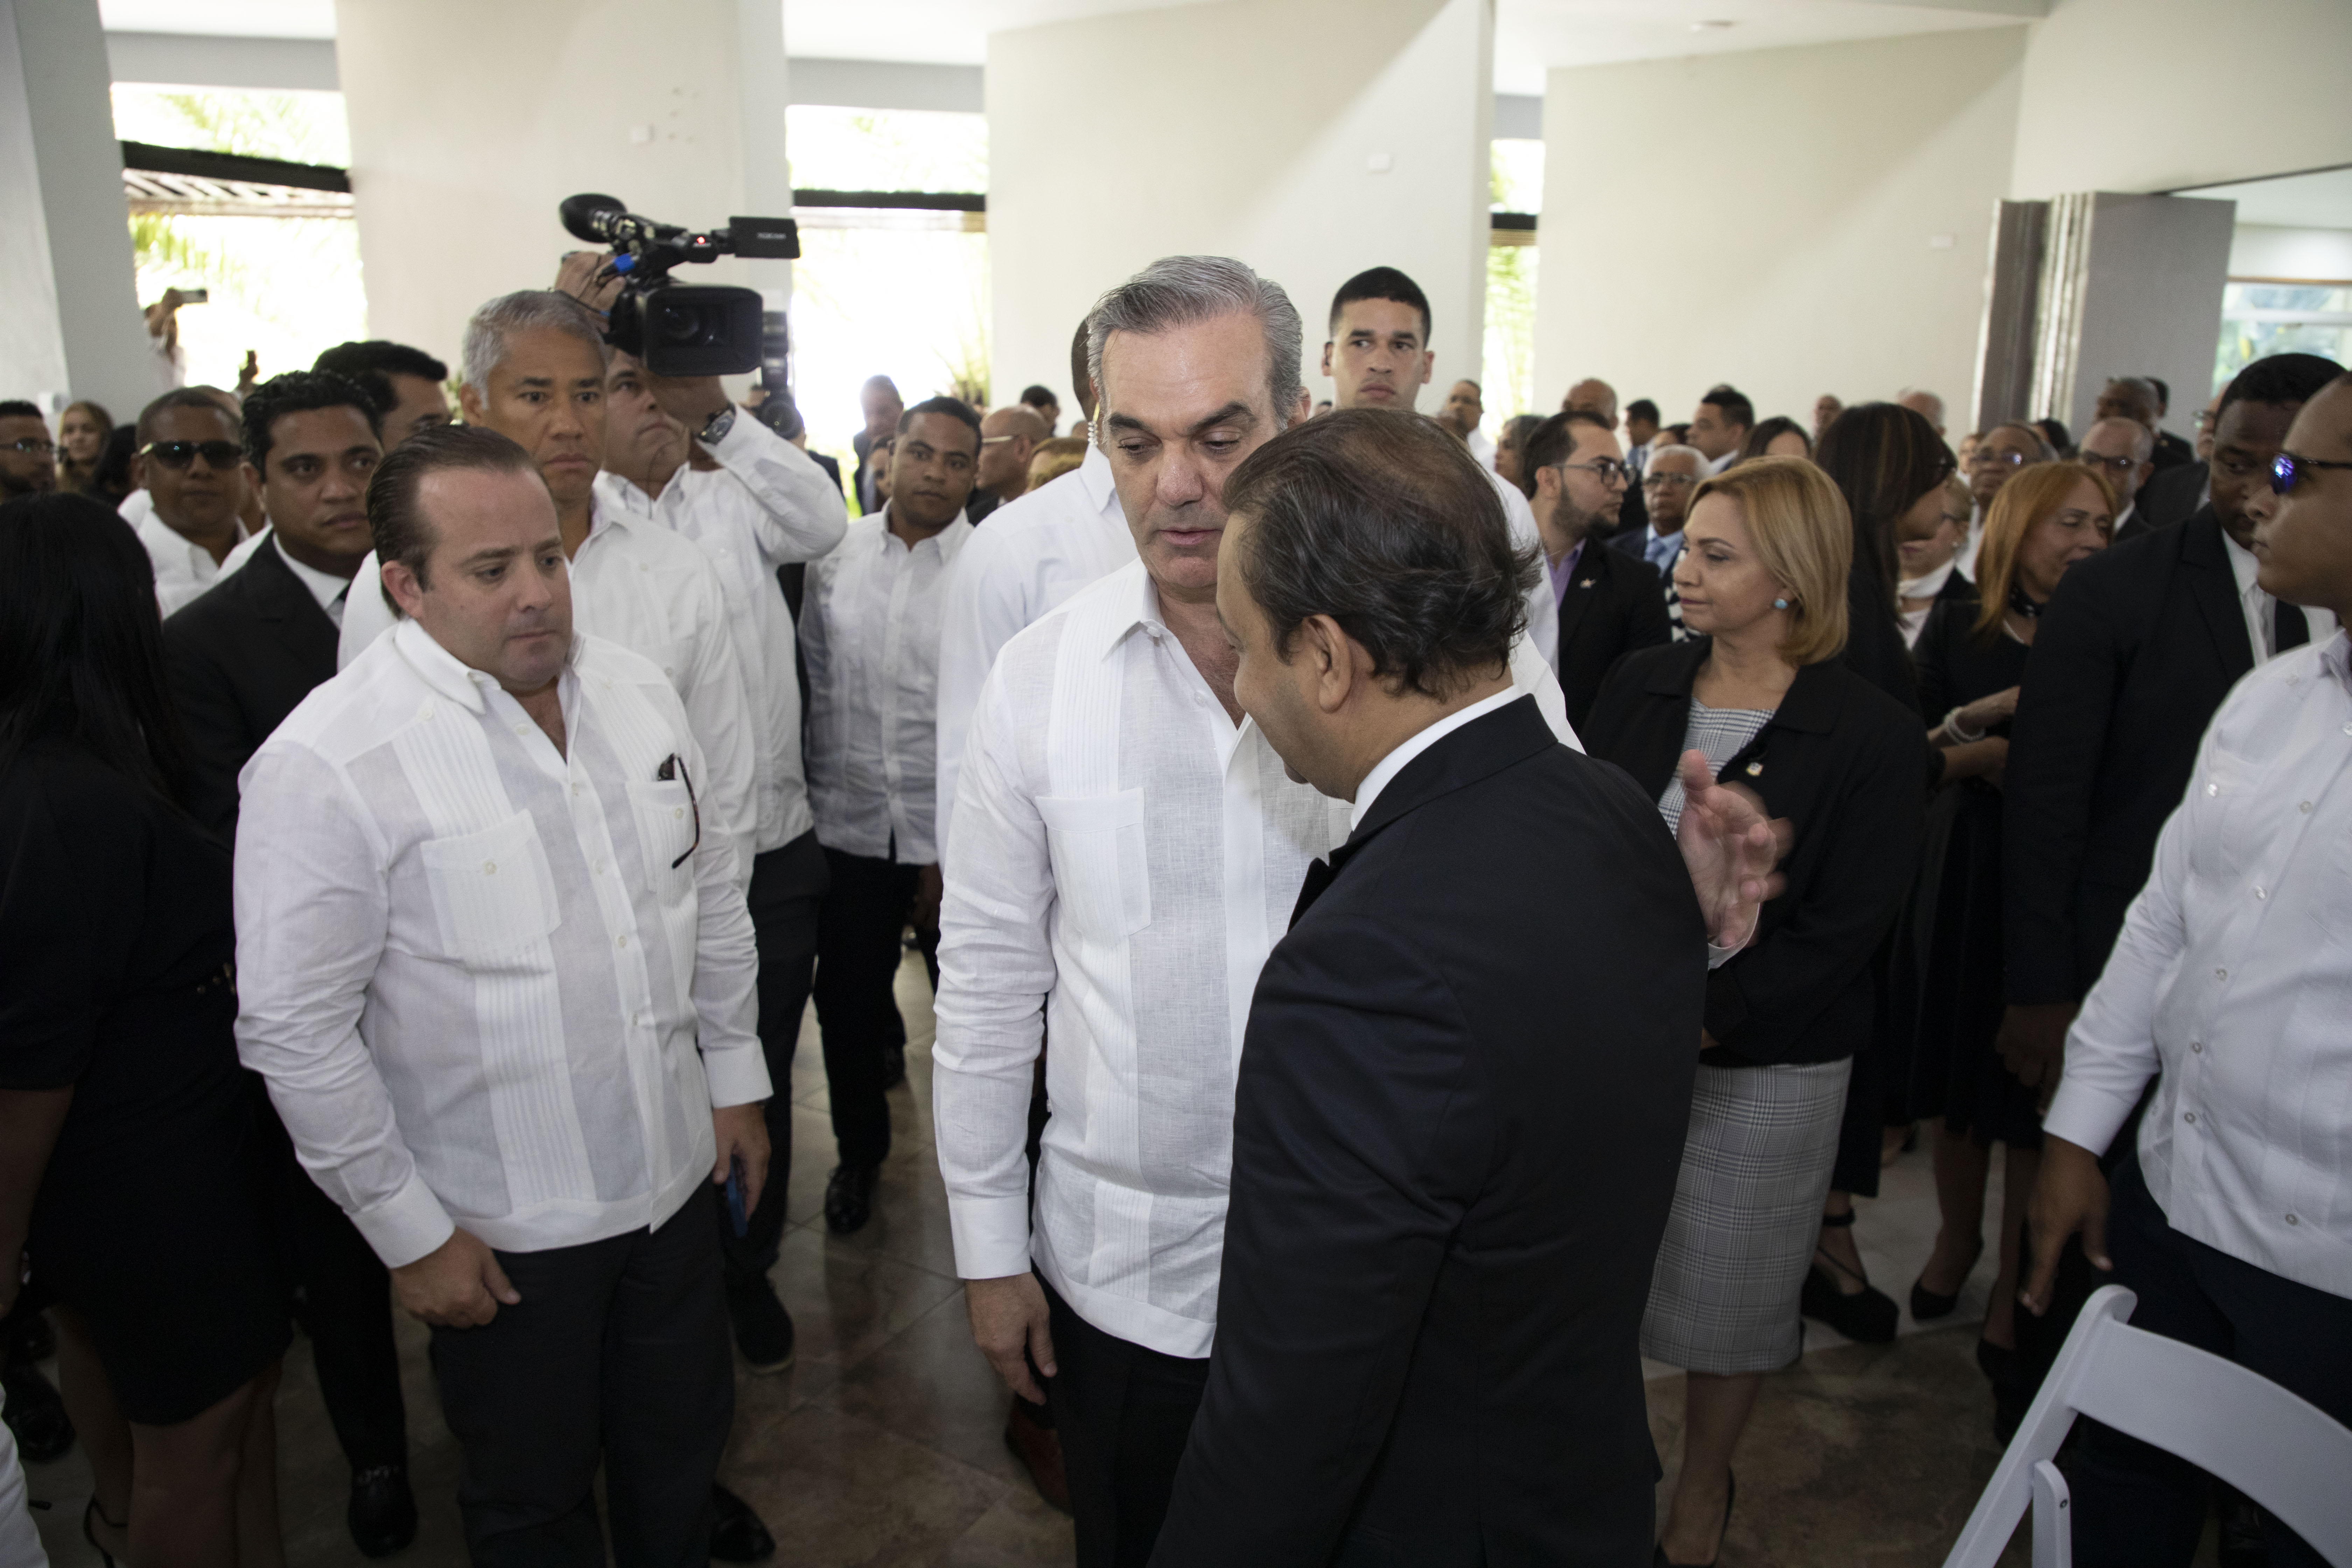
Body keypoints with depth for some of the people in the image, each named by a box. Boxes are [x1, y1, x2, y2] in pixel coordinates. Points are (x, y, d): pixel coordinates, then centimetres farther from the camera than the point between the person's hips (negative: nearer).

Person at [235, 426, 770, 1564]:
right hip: (499, 1231, -5)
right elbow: (295, 1032, -16)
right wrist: (411, 1233, -11)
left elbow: (713, 892, 9)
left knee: (682, 1447, 24)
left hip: (676, 1173, 5)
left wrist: (737, 1077, 10)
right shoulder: (326, 764, -20)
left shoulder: (636, 691, -2)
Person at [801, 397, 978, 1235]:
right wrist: (814, 802, 4)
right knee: (847, 1005, 14)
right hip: (849, 827, 3)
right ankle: (859, 1151, 39)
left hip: (956, 839, -3)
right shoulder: (835, 555, 3)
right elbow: (813, 685, 8)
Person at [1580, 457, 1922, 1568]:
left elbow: (1839, 932, -13)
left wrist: (1696, 1022, -18)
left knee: (1725, 1290, 14)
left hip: (1759, 1068, -3)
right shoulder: (1640, 687, 2)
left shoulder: (1872, 736, -10)